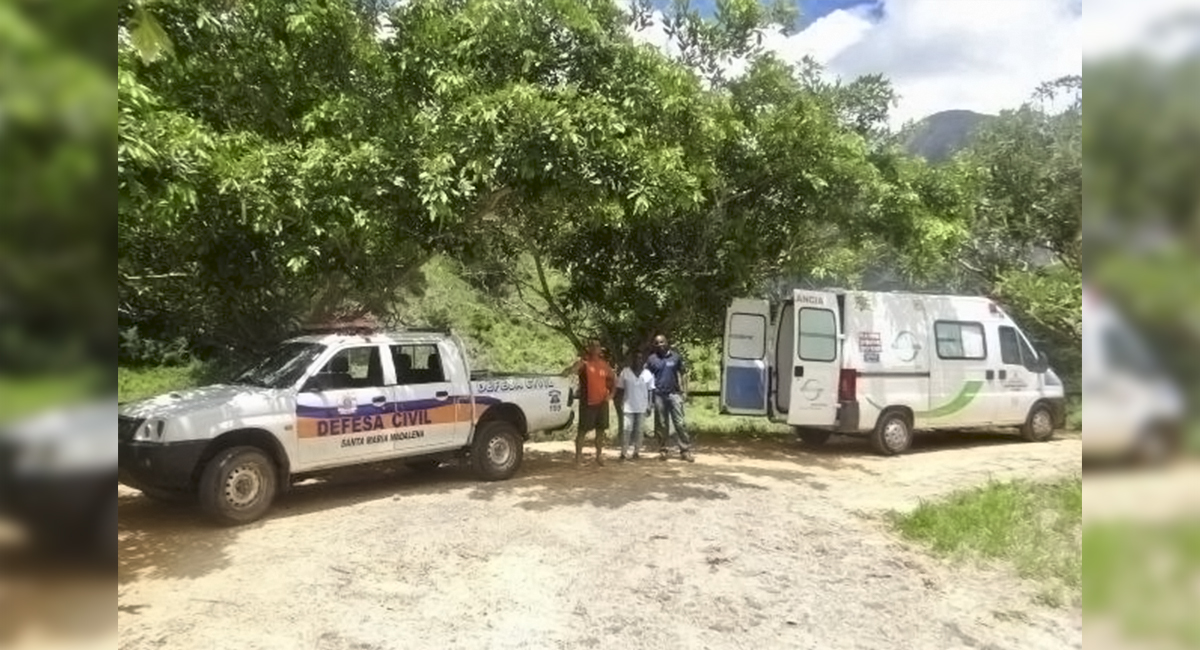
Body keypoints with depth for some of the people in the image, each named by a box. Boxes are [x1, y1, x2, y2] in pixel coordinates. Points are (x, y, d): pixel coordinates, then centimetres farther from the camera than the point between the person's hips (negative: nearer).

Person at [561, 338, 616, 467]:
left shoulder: (604, 364, 9)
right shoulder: (583, 362, -6)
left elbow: (613, 378, 21)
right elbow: (569, 371, -21)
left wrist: (611, 393, 9)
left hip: (602, 402, 5)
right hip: (587, 403, -5)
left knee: (601, 430, 12)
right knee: (583, 430, -2)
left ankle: (599, 455, 25)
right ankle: (578, 456, 4)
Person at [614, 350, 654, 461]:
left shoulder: (647, 373, 4)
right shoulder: (625, 372, 0)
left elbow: (649, 391, 6)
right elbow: (620, 390, 3)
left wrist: (649, 406, 3)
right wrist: (619, 405, -3)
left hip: (642, 407, 2)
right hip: (628, 407, -2)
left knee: (639, 430, 6)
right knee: (626, 430, -3)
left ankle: (637, 452, 13)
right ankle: (624, 452, 1)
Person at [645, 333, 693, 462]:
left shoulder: (676, 357, 4)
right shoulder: (652, 359, 4)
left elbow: (683, 374, 8)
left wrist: (684, 391, 1)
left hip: (674, 394, -1)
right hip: (659, 395, 1)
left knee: (680, 423, -3)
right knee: (661, 424, 7)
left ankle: (685, 450, 0)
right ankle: (662, 450, 15)